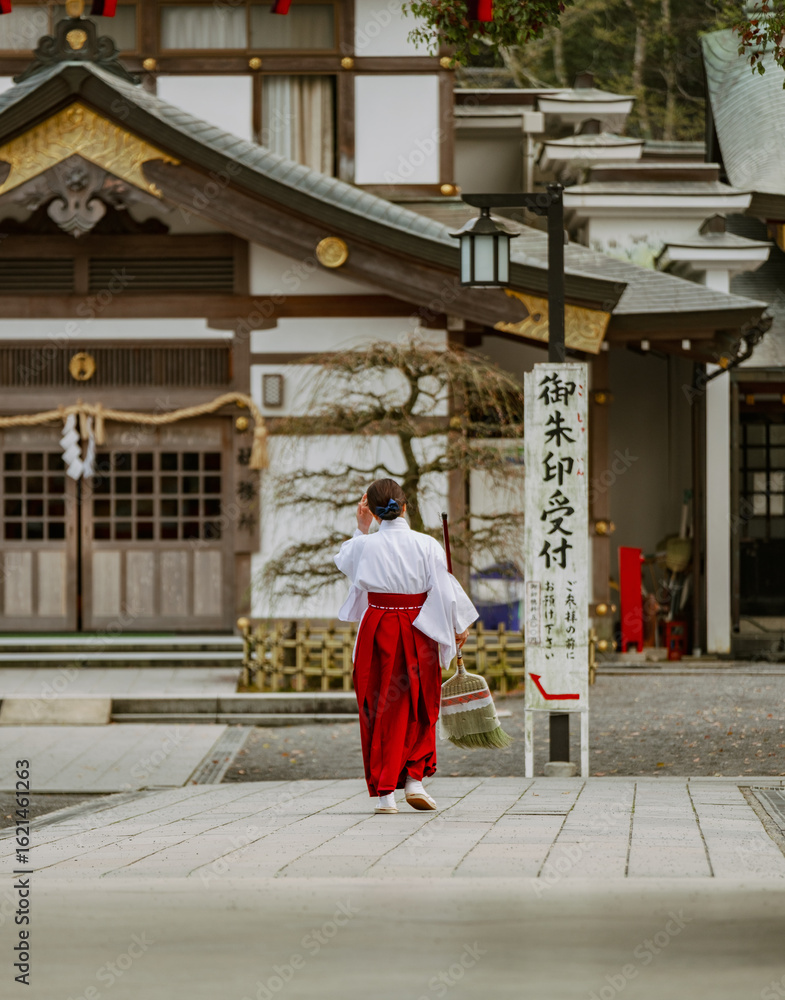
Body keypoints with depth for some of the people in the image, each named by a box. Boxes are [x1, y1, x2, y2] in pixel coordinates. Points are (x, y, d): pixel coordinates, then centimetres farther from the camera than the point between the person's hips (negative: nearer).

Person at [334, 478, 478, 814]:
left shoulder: (365, 545, -5)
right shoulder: (426, 546, -7)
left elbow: (343, 560, 18)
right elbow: (445, 590, -5)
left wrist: (361, 528, 21)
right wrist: (459, 626, 8)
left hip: (377, 630, 0)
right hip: (418, 632, 0)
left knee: (381, 711, 6)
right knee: (420, 709, 15)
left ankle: (385, 791, 3)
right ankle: (414, 777, 5)